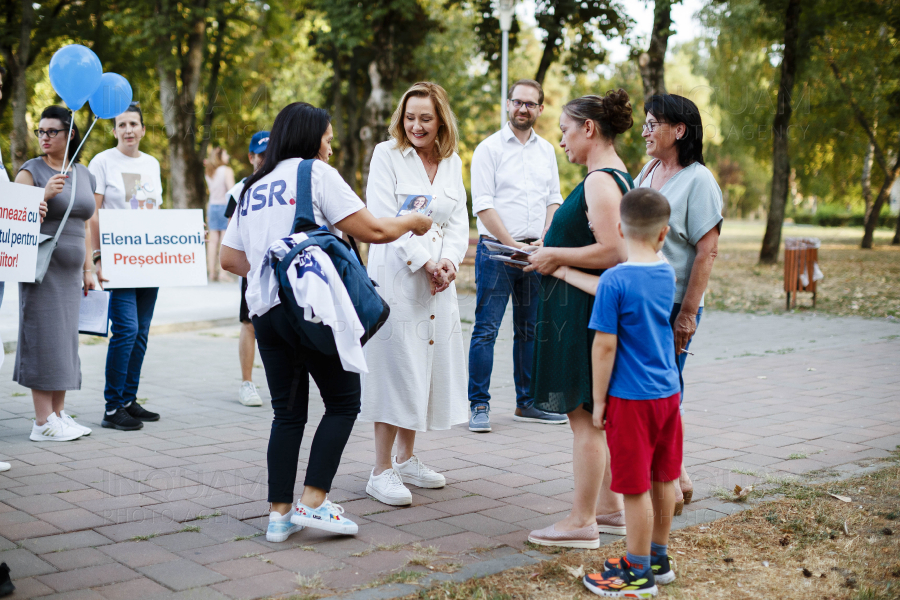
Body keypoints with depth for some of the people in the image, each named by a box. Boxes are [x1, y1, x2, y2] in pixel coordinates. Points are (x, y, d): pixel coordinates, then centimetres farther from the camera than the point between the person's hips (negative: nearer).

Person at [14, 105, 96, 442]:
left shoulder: (84, 174, 14)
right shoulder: (31, 171, -4)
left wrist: (88, 269, 15)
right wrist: (45, 195, -25)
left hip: (70, 272, 6)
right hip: (41, 269, -6)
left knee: (65, 339, 8)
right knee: (43, 339, -6)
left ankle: (59, 414, 15)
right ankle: (43, 422, -2)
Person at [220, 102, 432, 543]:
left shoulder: (253, 187, 20)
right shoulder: (315, 172, 0)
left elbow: (230, 258, 20)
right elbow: (371, 230, -6)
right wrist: (412, 222, 10)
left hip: (264, 312, 7)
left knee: (288, 412, 12)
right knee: (343, 401, 5)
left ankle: (279, 514, 10)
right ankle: (313, 502, -2)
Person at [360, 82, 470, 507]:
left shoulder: (452, 162, 12)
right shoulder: (386, 155, -4)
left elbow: (459, 221, 10)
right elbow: (385, 221, -11)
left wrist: (449, 261, -9)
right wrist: (425, 263, -15)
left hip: (438, 280, 6)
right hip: (396, 276, -6)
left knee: (423, 367, 11)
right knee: (393, 368, -6)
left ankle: (406, 459, 25)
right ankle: (382, 471, 2)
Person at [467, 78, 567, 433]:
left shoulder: (546, 150, 14)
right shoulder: (489, 148, -2)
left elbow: (554, 201, 14)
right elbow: (483, 205, -7)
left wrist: (544, 241, -2)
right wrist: (512, 244, -13)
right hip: (495, 249, -5)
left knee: (530, 330, 10)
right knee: (486, 329, -5)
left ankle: (527, 403, 19)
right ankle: (479, 405, 2)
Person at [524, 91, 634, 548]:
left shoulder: (601, 181, -17)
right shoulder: (615, 175, 15)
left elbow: (612, 252, -26)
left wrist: (556, 256, -15)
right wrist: (551, 252, 13)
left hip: (587, 311, -11)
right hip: (590, 308, 11)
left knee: (584, 414, -4)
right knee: (597, 414, 17)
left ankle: (581, 521, 5)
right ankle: (609, 508, 27)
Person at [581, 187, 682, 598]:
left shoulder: (615, 280, -17)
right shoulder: (667, 275, 4)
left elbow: (605, 345, -16)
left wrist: (599, 401, -7)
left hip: (630, 398, -7)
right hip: (668, 392, 7)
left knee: (635, 488, 2)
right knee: (663, 479, 17)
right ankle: (657, 558, 32)